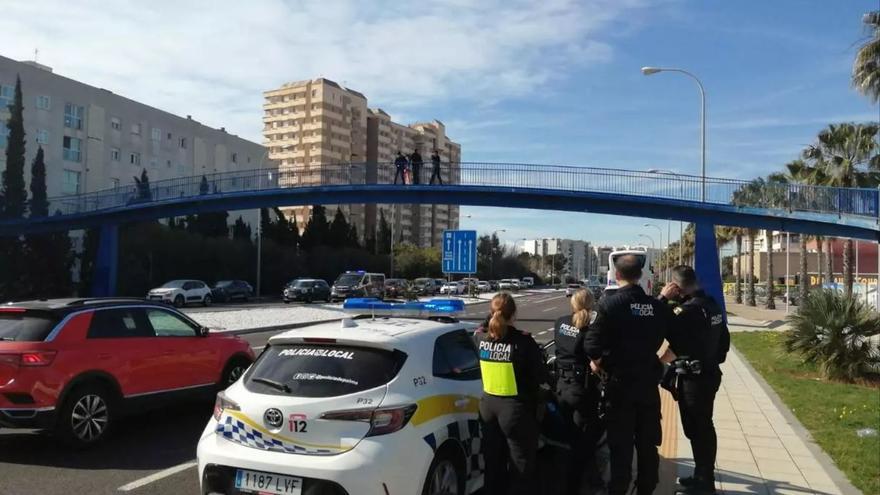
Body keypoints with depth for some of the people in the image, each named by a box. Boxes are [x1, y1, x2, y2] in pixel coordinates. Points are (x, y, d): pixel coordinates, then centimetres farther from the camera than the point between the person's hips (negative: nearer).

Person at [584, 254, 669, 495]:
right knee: (648, 442, 16)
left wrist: (598, 362, 1)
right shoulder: (658, 306, -2)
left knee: (621, 443, 7)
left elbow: (592, 343, -18)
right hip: (649, 381, 4)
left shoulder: (609, 304, -15)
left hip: (619, 382, -4)